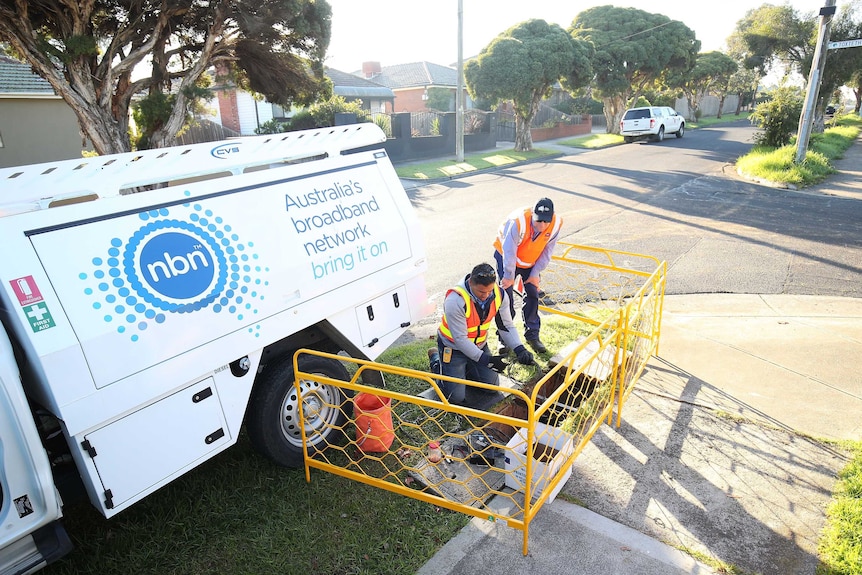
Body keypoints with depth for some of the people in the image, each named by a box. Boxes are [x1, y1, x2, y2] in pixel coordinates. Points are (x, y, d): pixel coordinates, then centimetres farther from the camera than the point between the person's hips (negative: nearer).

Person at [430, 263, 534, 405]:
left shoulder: (500, 295, -17)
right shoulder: (455, 301, -35)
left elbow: (507, 326, -9)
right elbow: (460, 339, -30)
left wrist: (519, 349, -25)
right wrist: (485, 359, -34)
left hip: (479, 345, 6)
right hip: (453, 347, -5)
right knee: (456, 397, -7)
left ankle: (464, 368, 29)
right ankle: (436, 361, 18)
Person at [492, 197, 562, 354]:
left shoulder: (556, 223, -24)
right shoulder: (517, 222, -37)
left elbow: (547, 251, -12)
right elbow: (509, 251, -29)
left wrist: (535, 274, -11)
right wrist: (509, 276, -22)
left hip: (531, 261, 4)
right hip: (507, 257, -3)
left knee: (533, 295, 2)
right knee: (506, 297, -5)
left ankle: (532, 335, 16)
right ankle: (504, 337, 7)